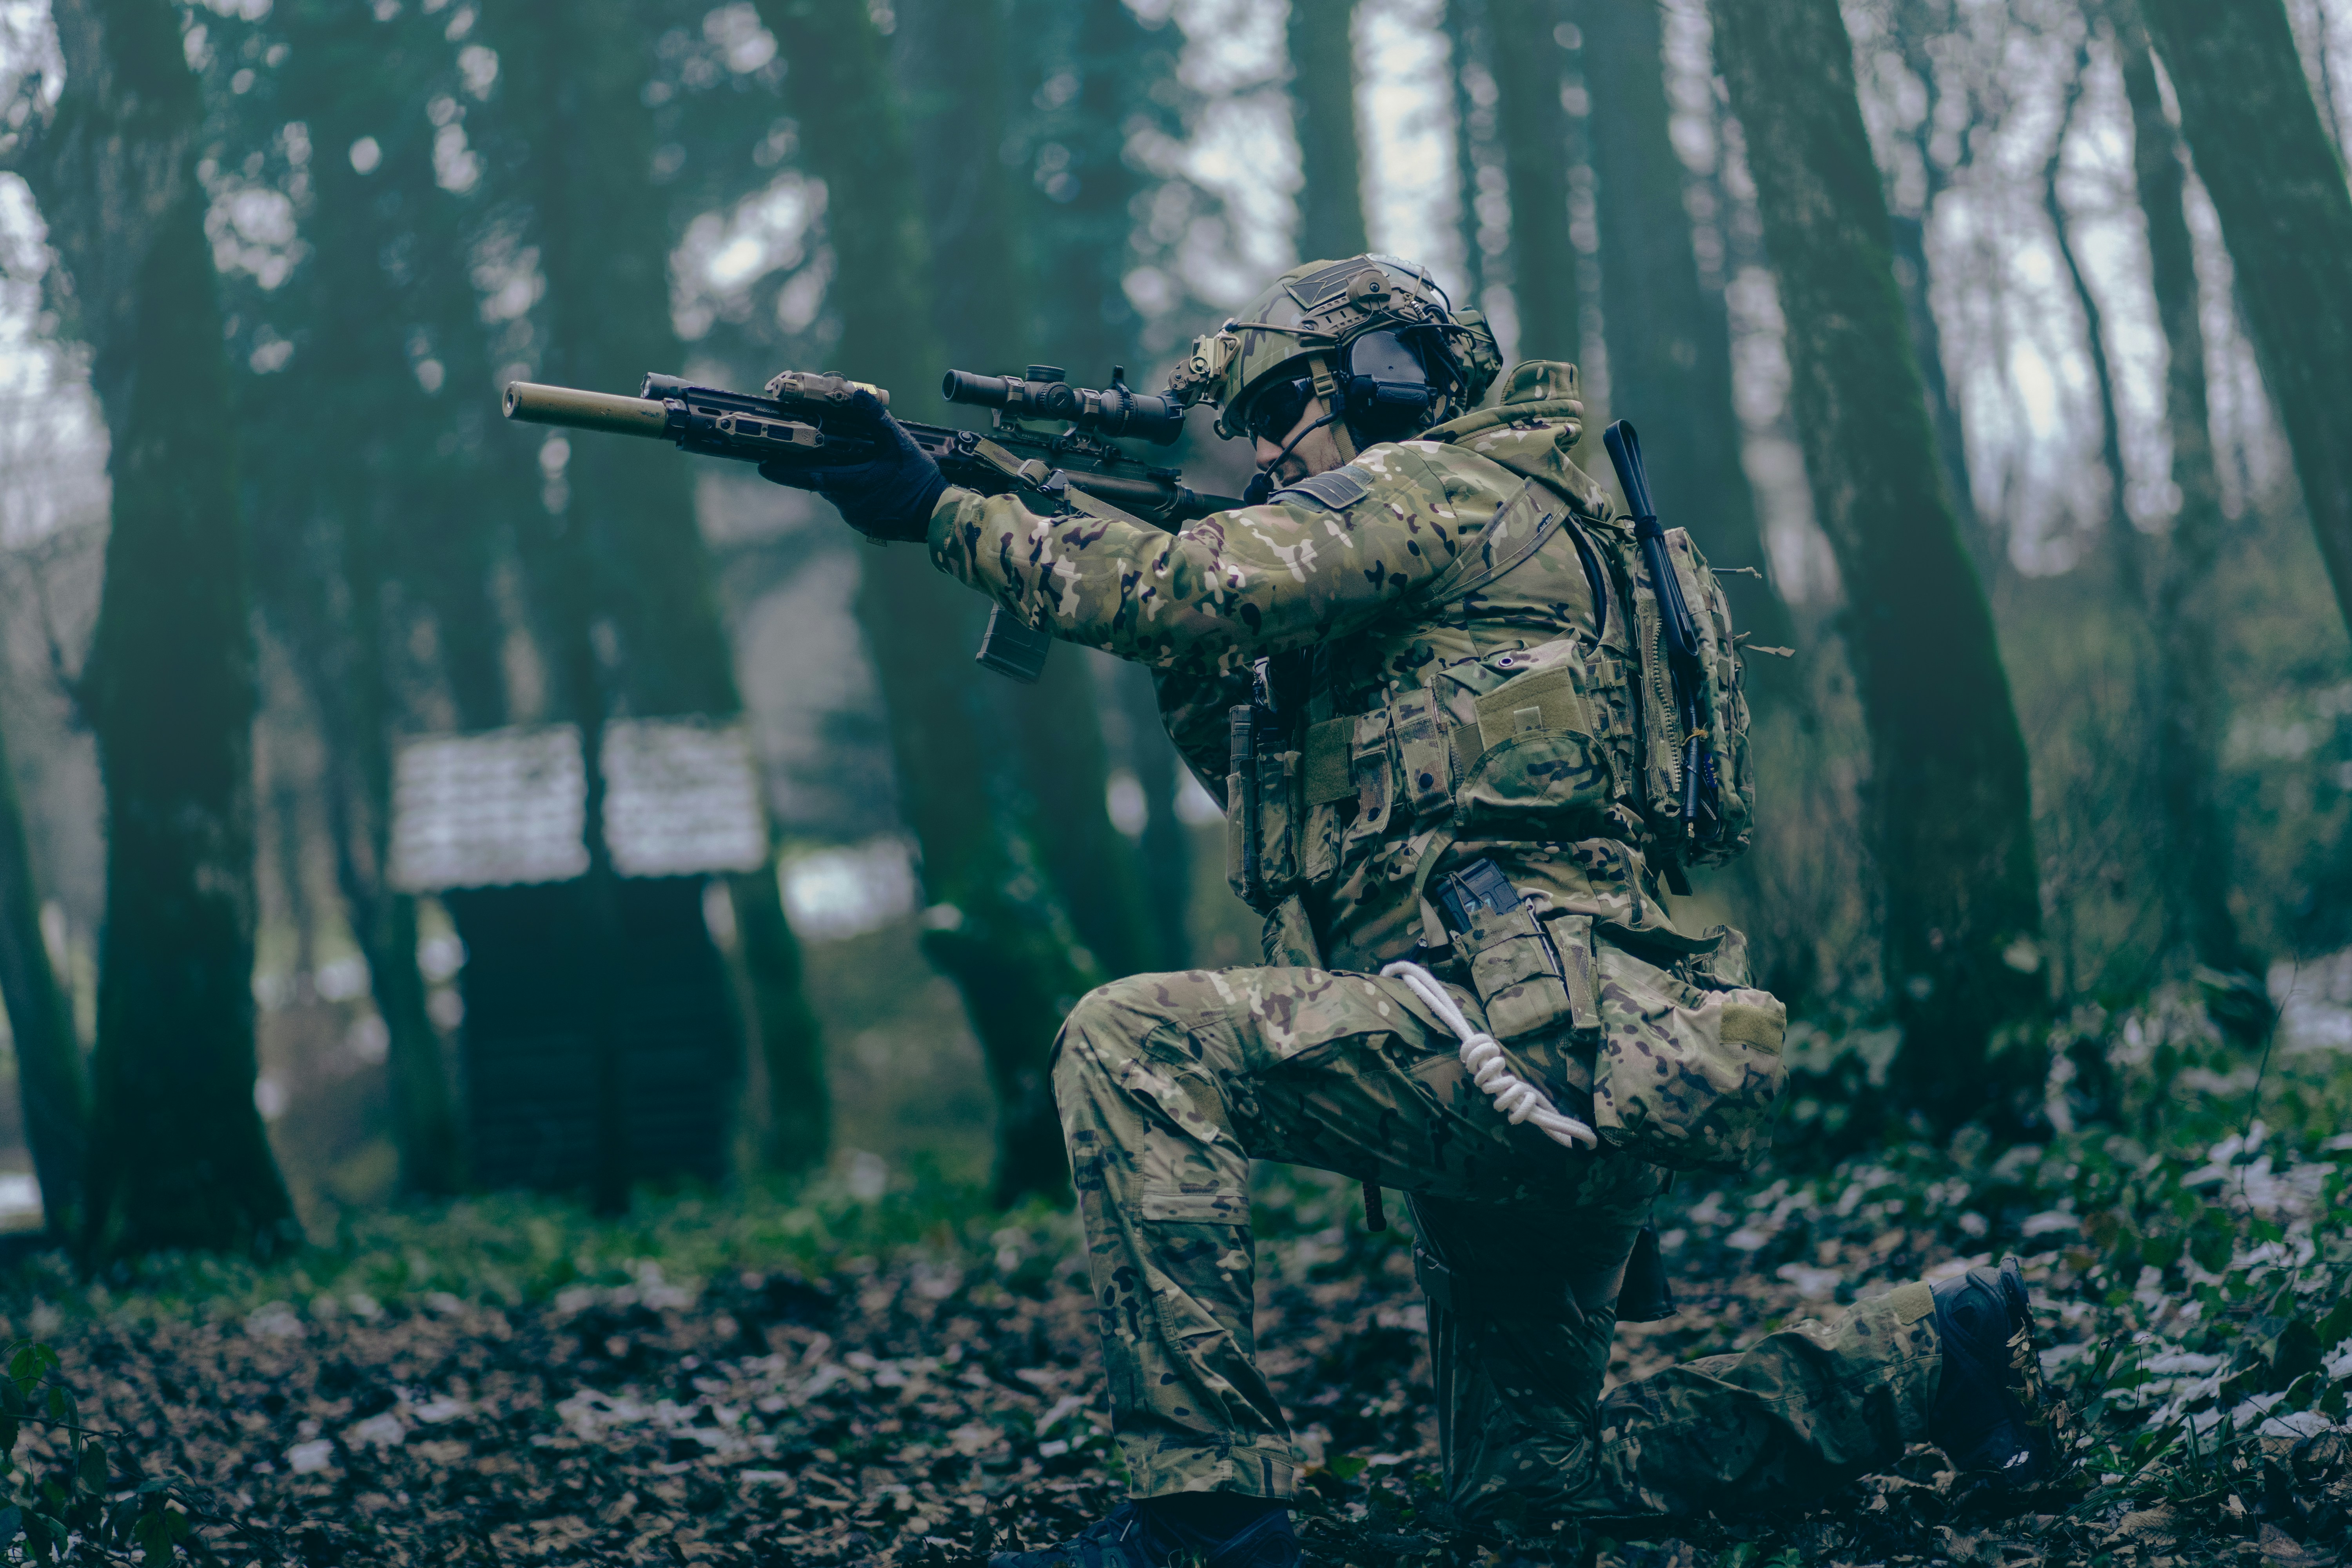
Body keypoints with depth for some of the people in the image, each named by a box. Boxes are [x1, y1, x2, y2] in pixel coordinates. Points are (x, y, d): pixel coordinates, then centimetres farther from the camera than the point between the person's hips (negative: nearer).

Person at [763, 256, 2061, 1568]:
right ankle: (1933, 1352, 19)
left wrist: (947, 511, -6)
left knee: (1135, 1043, -17)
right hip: (1575, 1086, 10)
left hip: (1530, 1033, -10)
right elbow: (1292, 792, 28)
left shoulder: (1446, 488, 0)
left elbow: (1196, 586, -15)